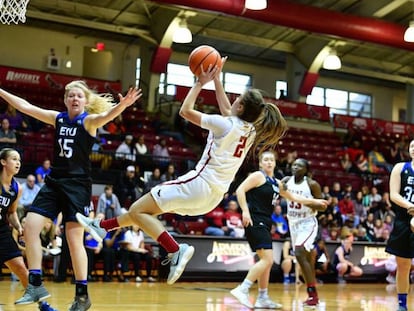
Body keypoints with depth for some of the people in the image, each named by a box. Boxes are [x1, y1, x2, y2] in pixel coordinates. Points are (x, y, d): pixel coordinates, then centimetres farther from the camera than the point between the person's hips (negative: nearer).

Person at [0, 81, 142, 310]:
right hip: (54, 182, 6)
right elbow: (25, 106, 13)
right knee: (30, 227, -5)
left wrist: (122, 105, -49)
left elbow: (106, 115, -28)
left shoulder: (89, 121, -6)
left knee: (74, 240, -7)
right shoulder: (58, 118, 9)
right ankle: (36, 285, 3)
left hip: (77, 185, -6)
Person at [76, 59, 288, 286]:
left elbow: (186, 111, -7)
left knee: (137, 210, -7)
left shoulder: (226, 125, -14)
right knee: (144, 208, 20)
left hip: (199, 183, -9)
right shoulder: (251, 130, 8)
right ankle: (102, 227, 29)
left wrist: (200, 82, 3)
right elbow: (226, 111, 26)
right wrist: (216, 79, 27)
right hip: (214, 195, 9)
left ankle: (176, 251, -19)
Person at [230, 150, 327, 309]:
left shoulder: (277, 183, 19)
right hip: (255, 221, -9)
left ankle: (262, 298, 19)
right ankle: (242, 290, -18)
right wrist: (245, 211, -23)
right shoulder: (258, 176, -6)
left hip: (265, 223, 9)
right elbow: (240, 190, -14)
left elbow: (294, 197, 27)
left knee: (266, 261, 12)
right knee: (267, 259, -18)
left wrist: (315, 201, 24)